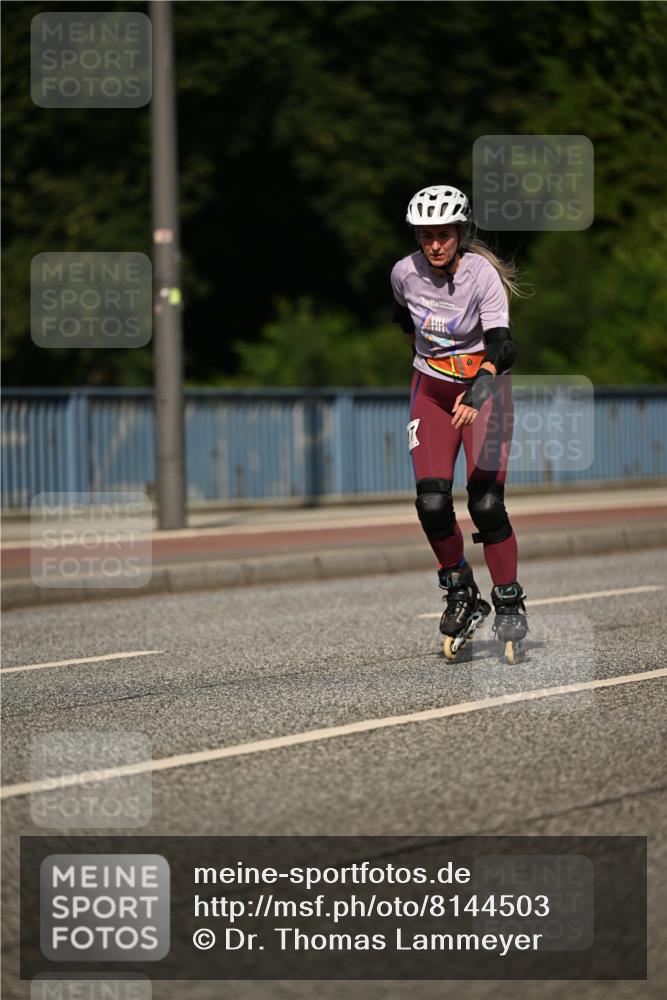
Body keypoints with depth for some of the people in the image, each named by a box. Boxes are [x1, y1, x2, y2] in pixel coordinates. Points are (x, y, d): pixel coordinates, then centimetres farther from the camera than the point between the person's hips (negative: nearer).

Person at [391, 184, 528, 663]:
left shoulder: (483, 275, -22)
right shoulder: (405, 273, -10)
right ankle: (461, 594, 11)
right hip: (431, 390, 3)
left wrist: (479, 387, -50)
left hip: (483, 388, -3)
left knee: (486, 504, -14)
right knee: (432, 503, -12)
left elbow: (502, 345, -34)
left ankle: (510, 608, 2)